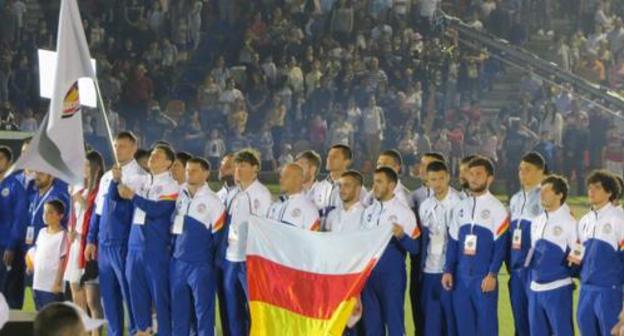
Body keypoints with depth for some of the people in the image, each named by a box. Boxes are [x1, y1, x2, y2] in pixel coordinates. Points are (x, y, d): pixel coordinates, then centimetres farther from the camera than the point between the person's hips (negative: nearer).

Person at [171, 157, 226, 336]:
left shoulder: (212, 201, -8)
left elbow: (218, 234, -4)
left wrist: (208, 255, 0)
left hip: (201, 264, -5)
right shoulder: (178, 196, 7)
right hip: (178, 262, 5)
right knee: (178, 309, 9)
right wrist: (174, 248, 11)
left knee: (203, 309, 0)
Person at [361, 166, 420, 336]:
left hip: (392, 276, -6)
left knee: (394, 321, -2)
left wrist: (402, 236, -29)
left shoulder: (404, 212, -5)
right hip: (369, 274, 6)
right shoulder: (368, 212, 12)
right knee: (371, 322, 10)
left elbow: (414, 248, -10)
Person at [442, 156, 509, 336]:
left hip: (484, 277, -5)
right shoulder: (461, 207, 13)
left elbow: (501, 245, -8)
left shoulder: (496, 208, -4)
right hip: (461, 277, 5)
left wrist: (492, 274, -15)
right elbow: (453, 242, 14)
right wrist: (448, 271, 6)